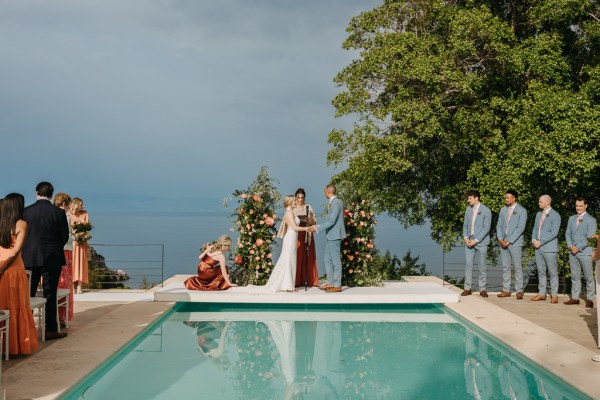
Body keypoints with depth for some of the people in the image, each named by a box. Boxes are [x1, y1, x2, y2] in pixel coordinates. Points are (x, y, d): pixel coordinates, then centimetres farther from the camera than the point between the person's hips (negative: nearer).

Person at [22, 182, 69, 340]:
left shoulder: (26, 211, -2)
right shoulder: (59, 212, -8)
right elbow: (65, 237, -2)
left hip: (29, 258, 2)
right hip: (52, 258, -2)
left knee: (28, 293, 13)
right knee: (50, 295, 2)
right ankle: (50, 330, 4)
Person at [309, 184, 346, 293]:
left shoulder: (336, 202, -17)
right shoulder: (333, 202, 14)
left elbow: (331, 221, -21)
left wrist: (317, 228, -17)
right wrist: (318, 226, 16)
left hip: (335, 236, -10)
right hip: (331, 236, 10)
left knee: (336, 260, -3)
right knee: (328, 259, 15)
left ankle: (337, 285, 3)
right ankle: (330, 283, 22)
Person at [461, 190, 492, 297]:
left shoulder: (486, 211, -7)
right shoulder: (468, 209, 10)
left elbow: (486, 228, -11)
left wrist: (476, 240, -16)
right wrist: (465, 238, -3)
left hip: (481, 242, -4)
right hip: (469, 241, 4)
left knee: (482, 266, 2)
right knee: (468, 264, 1)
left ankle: (482, 289, 9)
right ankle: (467, 288, 7)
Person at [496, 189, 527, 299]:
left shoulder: (521, 211, -4)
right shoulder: (503, 210, 12)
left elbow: (520, 228, -11)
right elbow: (499, 225, 12)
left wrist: (509, 241, -15)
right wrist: (500, 239, -4)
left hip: (515, 243, -5)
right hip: (503, 243, 5)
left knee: (518, 267, -2)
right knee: (505, 267, 7)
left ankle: (519, 291, 2)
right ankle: (506, 290, 12)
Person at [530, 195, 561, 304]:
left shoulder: (555, 215, -7)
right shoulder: (539, 214, 15)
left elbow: (554, 233, -15)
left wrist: (540, 242, -15)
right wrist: (534, 240, 0)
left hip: (549, 248, -7)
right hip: (538, 247, 7)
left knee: (553, 272, -1)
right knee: (541, 271, 11)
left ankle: (554, 295, 5)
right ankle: (542, 293, 18)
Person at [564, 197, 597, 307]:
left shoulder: (591, 220, -2)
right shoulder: (571, 218, 15)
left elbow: (589, 237, -10)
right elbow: (567, 234, 11)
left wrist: (578, 248, -13)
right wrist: (570, 246, -5)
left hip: (585, 252, -5)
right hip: (572, 251, 5)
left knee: (589, 276, -1)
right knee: (575, 276, 8)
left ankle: (590, 299, 2)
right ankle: (575, 297, 13)